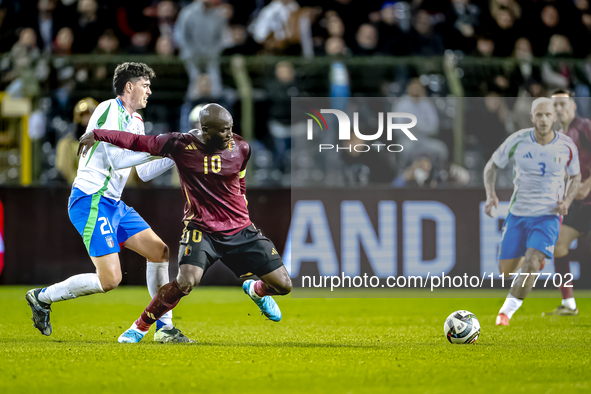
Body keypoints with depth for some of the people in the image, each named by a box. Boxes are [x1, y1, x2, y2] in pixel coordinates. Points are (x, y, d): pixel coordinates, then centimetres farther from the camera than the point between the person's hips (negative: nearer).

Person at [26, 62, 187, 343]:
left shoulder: (136, 121, 17)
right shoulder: (109, 110, -12)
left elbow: (144, 172, 21)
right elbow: (118, 159, -21)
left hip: (113, 203, 10)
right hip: (91, 201, -10)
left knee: (159, 251, 4)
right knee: (109, 279, -14)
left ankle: (164, 328, 11)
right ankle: (42, 297, 4)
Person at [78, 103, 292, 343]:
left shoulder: (240, 148, -2)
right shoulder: (179, 145, -12)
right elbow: (138, 142, -2)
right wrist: (97, 134, -3)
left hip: (240, 230, 4)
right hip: (201, 229, -4)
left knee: (283, 285, -2)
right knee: (187, 281, -30)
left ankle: (255, 290, 38)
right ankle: (140, 328, -8)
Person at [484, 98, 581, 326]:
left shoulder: (567, 147, -8)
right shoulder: (518, 140, -10)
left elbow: (575, 177, 11)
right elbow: (492, 165, 4)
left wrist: (567, 200, -9)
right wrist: (490, 194, -13)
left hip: (548, 216, -2)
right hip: (518, 213, 2)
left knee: (532, 264, -25)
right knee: (505, 270, 9)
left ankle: (507, 310, -9)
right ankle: (537, 258, 45)